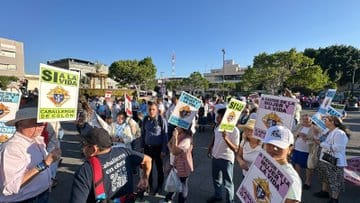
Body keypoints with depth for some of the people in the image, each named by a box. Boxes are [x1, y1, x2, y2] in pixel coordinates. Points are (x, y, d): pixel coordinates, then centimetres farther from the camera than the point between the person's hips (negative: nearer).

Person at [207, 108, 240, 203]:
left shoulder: (234, 130, -24)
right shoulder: (217, 127, -5)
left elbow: (235, 149, -26)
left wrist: (226, 138, -38)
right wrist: (210, 147, 16)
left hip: (226, 159, -6)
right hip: (215, 156, 7)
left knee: (227, 183, 10)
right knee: (216, 179, 25)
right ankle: (217, 195, 48)